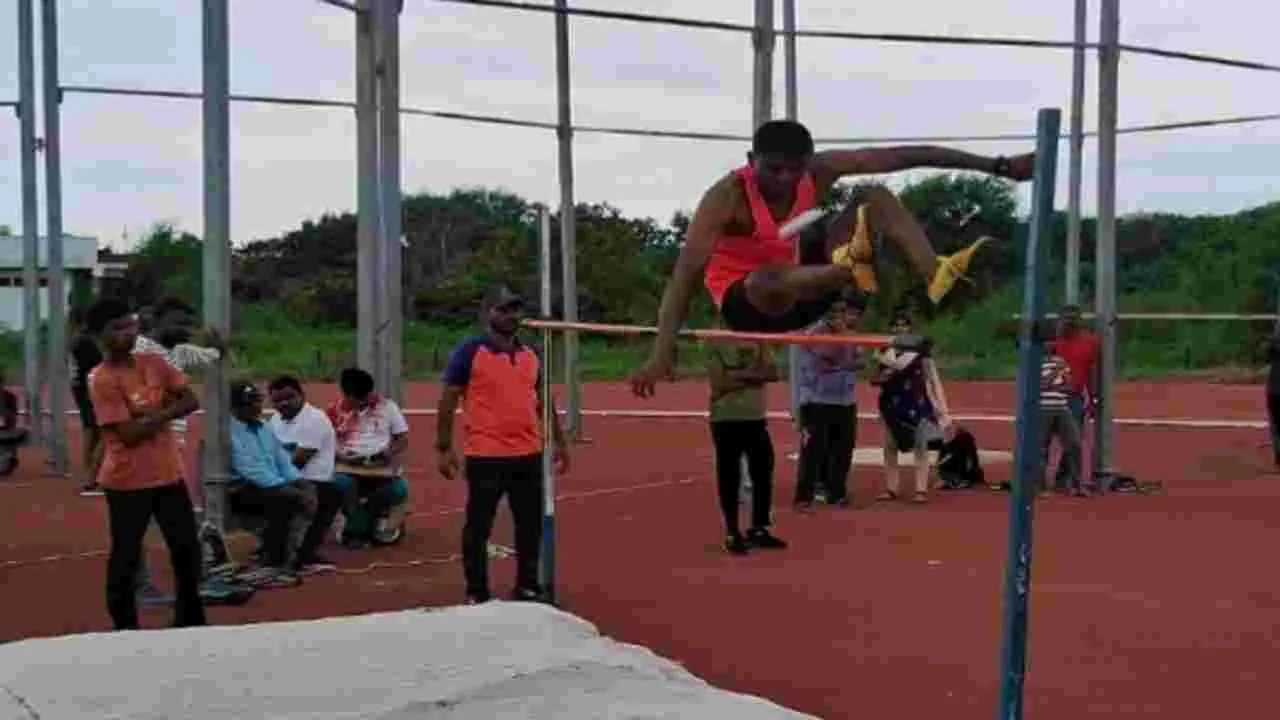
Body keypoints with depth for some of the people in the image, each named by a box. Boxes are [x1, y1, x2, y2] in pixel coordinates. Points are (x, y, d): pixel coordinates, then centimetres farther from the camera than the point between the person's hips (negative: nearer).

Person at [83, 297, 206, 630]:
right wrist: (165, 412, -10)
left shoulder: (154, 363, 5)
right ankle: (125, 628, 14)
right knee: (126, 556, 3)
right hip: (127, 482, -6)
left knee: (187, 548, 11)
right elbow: (130, 434, -20)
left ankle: (190, 621, 26)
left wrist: (157, 411, -12)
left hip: (169, 475, 6)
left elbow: (191, 401, 2)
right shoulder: (102, 380, -14)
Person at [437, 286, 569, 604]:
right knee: (478, 526, 2)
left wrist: (558, 441, 15)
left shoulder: (532, 354, 11)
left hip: (529, 455, 5)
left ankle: (527, 586, 23)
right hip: (485, 457, -5)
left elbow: (544, 401, 18)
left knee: (531, 524, 11)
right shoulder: (468, 352, -6)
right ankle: (477, 593, 12)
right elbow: (448, 401, -6)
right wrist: (444, 448, -11)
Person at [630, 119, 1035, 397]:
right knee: (769, 280, -43)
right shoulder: (728, 197, -27)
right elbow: (687, 272, -36)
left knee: (877, 199, -11)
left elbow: (907, 156, -14)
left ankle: (936, 276, -32)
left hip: (797, 288, 5)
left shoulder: (819, 172, -13)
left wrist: (998, 166, -17)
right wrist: (662, 352, -48)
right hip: (747, 302, -5)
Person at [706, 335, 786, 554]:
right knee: (729, 478, 0)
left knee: (763, 473, 8)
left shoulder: (758, 341, 10)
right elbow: (719, 383, -15)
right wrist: (755, 377, -12)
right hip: (726, 419, -5)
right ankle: (733, 534, 10)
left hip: (756, 418, 5)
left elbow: (772, 373, -2)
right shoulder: (716, 343, -6)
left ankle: (759, 529, 20)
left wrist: (741, 374, -15)